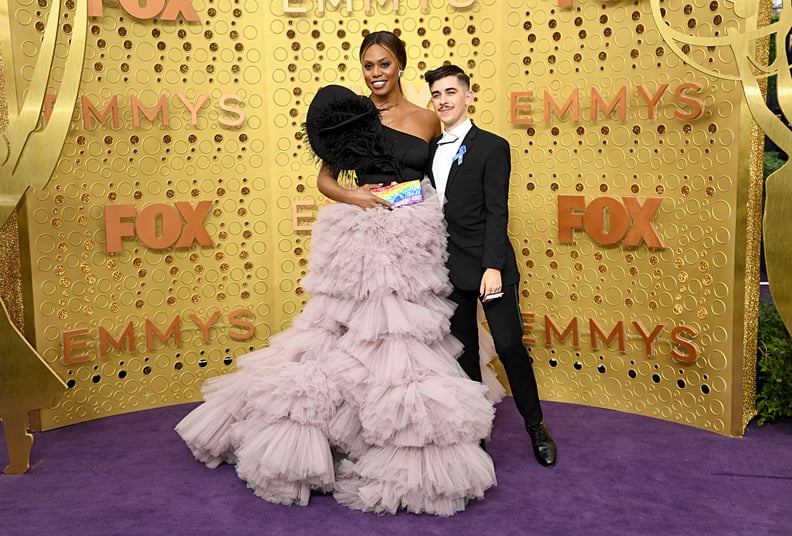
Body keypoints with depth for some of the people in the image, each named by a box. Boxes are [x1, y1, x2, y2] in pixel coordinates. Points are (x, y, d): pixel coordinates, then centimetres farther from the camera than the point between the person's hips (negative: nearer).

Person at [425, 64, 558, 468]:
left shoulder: (491, 147, -4)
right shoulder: (430, 150, 12)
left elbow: (496, 212, -11)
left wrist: (493, 267, -17)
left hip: (488, 266, -5)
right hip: (449, 269, 5)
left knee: (509, 345, -5)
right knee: (463, 351, 10)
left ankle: (536, 426, 13)